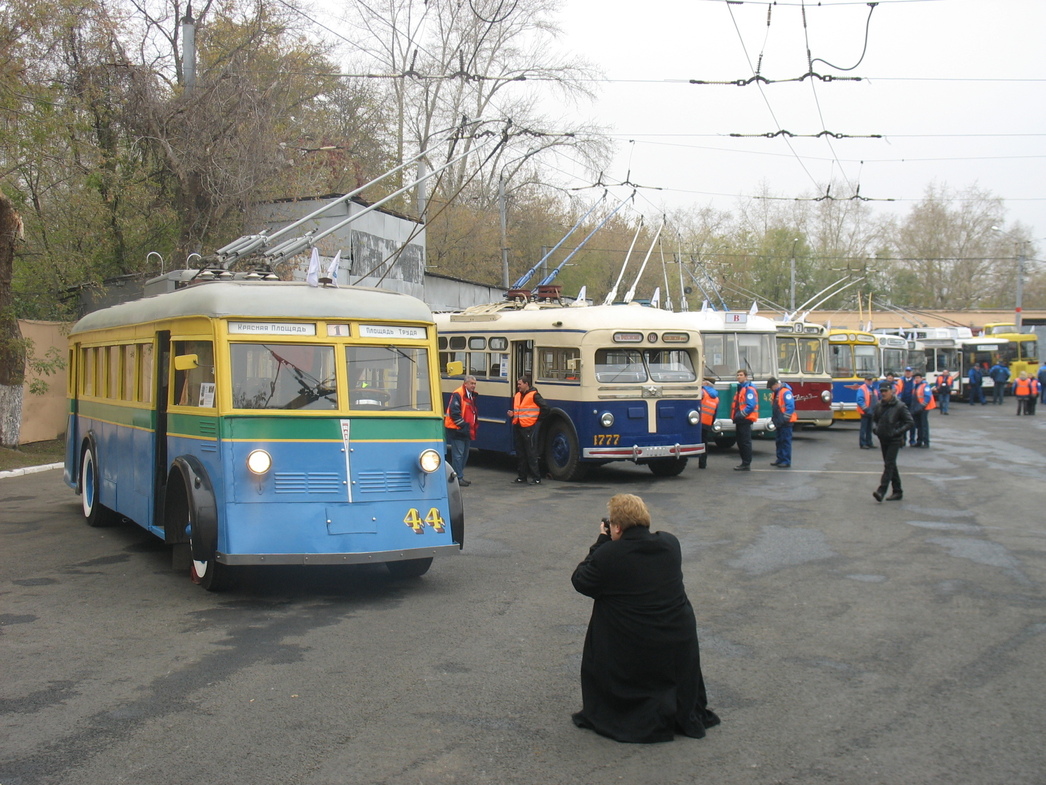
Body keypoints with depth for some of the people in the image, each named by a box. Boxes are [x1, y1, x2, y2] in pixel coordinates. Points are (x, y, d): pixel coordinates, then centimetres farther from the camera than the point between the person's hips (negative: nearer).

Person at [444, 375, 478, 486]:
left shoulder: (472, 396, 15)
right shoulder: (457, 395, -15)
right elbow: (454, 412, -21)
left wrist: (475, 425, 12)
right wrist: (463, 425, -20)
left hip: (467, 431, 10)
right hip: (457, 430, -10)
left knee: (464, 455, 14)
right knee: (458, 454, -8)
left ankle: (460, 476, 22)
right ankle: (458, 478, -5)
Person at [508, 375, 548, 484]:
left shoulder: (534, 395, -10)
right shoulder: (517, 395, 14)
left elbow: (545, 408, -12)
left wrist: (537, 419, -6)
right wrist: (512, 414, 4)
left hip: (529, 428, -8)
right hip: (517, 427, 8)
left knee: (531, 454, -6)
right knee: (520, 453, 12)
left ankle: (536, 478, -2)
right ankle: (521, 476, 20)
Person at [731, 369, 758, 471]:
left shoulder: (749, 389, -12)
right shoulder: (740, 388, 19)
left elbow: (751, 405, -21)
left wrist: (740, 416, -20)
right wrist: (735, 417, 13)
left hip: (745, 420, -10)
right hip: (740, 420, 10)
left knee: (745, 442, -7)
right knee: (740, 442, 12)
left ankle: (746, 465, -4)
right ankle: (744, 463, 18)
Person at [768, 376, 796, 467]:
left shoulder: (785, 392, -16)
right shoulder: (776, 392, 14)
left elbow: (790, 407, -22)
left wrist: (785, 418, -22)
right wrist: (774, 417, 16)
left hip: (786, 422, -10)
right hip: (779, 422, 10)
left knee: (786, 441, -6)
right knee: (779, 441, 15)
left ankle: (786, 462, -3)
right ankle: (780, 459, 23)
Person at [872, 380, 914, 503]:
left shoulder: (899, 406, -11)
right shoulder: (879, 405, 5)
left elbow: (910, 422, -9)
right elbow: (874, 419, 23)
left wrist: (898, 431, -18)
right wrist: (876, 428, 5)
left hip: (894, 440, -6)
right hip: (883, 439, 7)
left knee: (889, 464, -12)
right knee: (891, 465, 12)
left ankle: (881, 491, -19)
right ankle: (897, 491, 20)